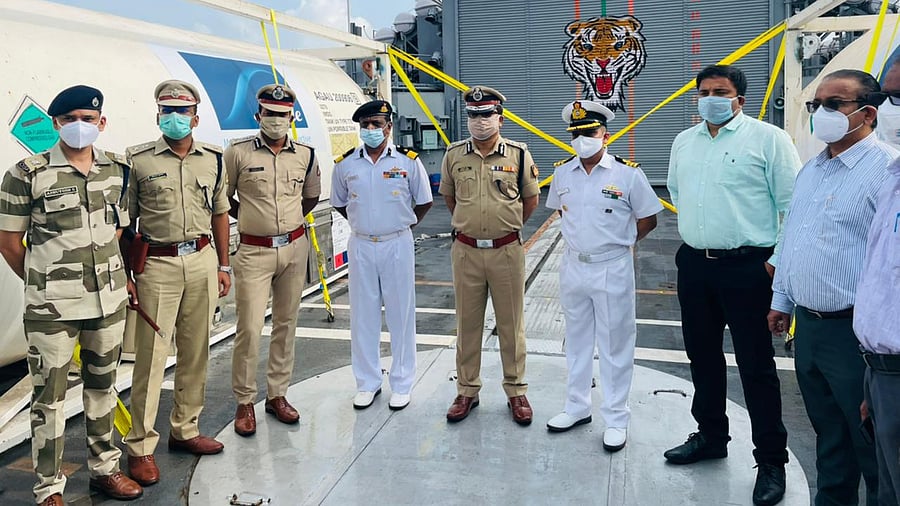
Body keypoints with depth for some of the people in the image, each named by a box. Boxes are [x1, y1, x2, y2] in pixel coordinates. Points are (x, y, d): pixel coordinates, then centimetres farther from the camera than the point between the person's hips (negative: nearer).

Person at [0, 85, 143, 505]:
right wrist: (45, 283, 6)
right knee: (50, 395, 4)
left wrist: (111, 276, 10)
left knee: (102, 385, 16)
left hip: (110, 299, 4)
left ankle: (104, 468, 31)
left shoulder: (117, 169, 5)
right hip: (51, 308, -4)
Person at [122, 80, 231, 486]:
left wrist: (223, 265, 12)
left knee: (196, 352, 11)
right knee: (151, 356, -2)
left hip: (202, 261, 4)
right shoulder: (138, 160, -2)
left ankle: (185, 430, 26)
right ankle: (140, 447, 9)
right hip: (158, 265, -4)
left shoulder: (213, 158, 8)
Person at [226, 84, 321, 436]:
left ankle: (277, 394, 23)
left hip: (295, 248, 4)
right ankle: (244, 402, 10)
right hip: (254, 251, -3)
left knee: (286, 324, 10)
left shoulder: (305, 154, 6)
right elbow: (222, 198, 5)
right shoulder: (238, 152, -4)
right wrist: (253, 219, 5)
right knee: (249, 328, -5)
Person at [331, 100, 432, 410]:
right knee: (363, 316, 8)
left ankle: (401, 384, 19)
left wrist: (405, 224, 8)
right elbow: (339, 204, 15)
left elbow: (424, 202, 7)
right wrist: (362, 223, 11)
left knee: (401, 315, 5)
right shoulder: (345, 164, 1)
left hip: (397, 245, -2)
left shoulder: (409, 161, -4)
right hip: (360, 246, 2)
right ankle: (368, 383, 23)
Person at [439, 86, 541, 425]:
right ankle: (467, 391, 23)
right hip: (465, 251, 2)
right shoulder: (453, 155, 3)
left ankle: (516, 391, 21)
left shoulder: (519, 154, -2)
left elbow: (531, 199, 9)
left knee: (511, 323, 8)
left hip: (506, 251, -1)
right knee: (467, 323, 10)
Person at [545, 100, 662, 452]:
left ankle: (616, 419, 19)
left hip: (613, 270, -4)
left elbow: (648, 219, -2)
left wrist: (621, 242, 3)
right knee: (577, 341, 17)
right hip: (573, 267, 5)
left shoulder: (628, 173, -11)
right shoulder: (562, 173, 2)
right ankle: (577, 407, 33)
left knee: (615, 344, 5)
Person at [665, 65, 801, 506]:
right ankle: (710, 437, 34)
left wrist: (778, 262, -12)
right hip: (694, 265, 6)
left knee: (756, 365, 0)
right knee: (702, 356, 16)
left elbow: (794, 204, -9)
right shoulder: (683, 142, 12)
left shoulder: (768, 139, -7)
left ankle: (771, 460, 14)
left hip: (747, 267, -6)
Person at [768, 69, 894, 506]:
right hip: (807, 323, 8)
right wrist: (782, 300, 20)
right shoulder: (810, 170, 13)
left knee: (872, 443, 7)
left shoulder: (887, 169, -14)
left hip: (853, 331, -8)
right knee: (828, 433, 21)